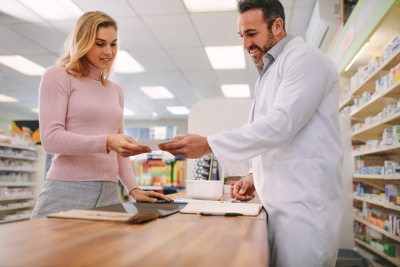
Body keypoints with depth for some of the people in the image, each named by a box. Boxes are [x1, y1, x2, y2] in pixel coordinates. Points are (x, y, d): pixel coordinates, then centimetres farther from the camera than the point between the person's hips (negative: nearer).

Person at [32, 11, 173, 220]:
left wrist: (134, 189, 7)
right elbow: (50, 138, -10)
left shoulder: (116, 91, 18)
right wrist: (106, 142, -24)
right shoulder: (58, 76, 1)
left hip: (108, 194, 5)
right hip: (67, 192, -5)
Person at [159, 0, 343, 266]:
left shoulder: (306, 58, -8)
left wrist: (208, 144, -22)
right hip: (279, 202, 9)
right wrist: (257, 175, 12)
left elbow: (281, 124, -21)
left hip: (303, 202, -9)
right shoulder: (270, 72, 22)